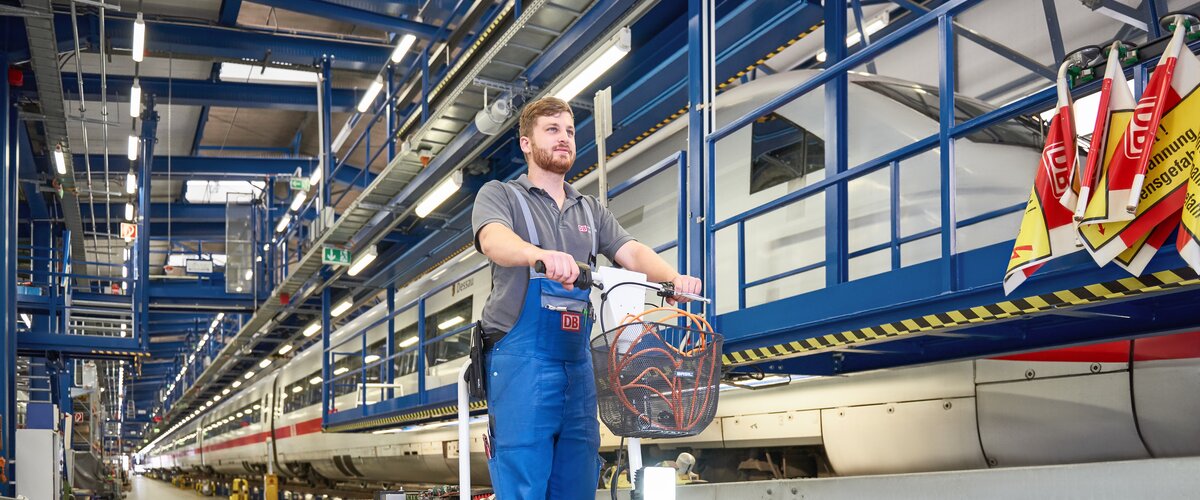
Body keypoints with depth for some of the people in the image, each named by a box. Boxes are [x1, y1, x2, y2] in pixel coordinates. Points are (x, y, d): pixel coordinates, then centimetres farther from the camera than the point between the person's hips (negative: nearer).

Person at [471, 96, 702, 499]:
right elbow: (494, 240, -17)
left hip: (578, 364, 5)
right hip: (521, 361, -5)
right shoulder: (500, 196, 5)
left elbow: (632, 253, 5)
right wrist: (542, 255, -40)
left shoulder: (590, 211, 21)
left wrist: (673, 278, -17)